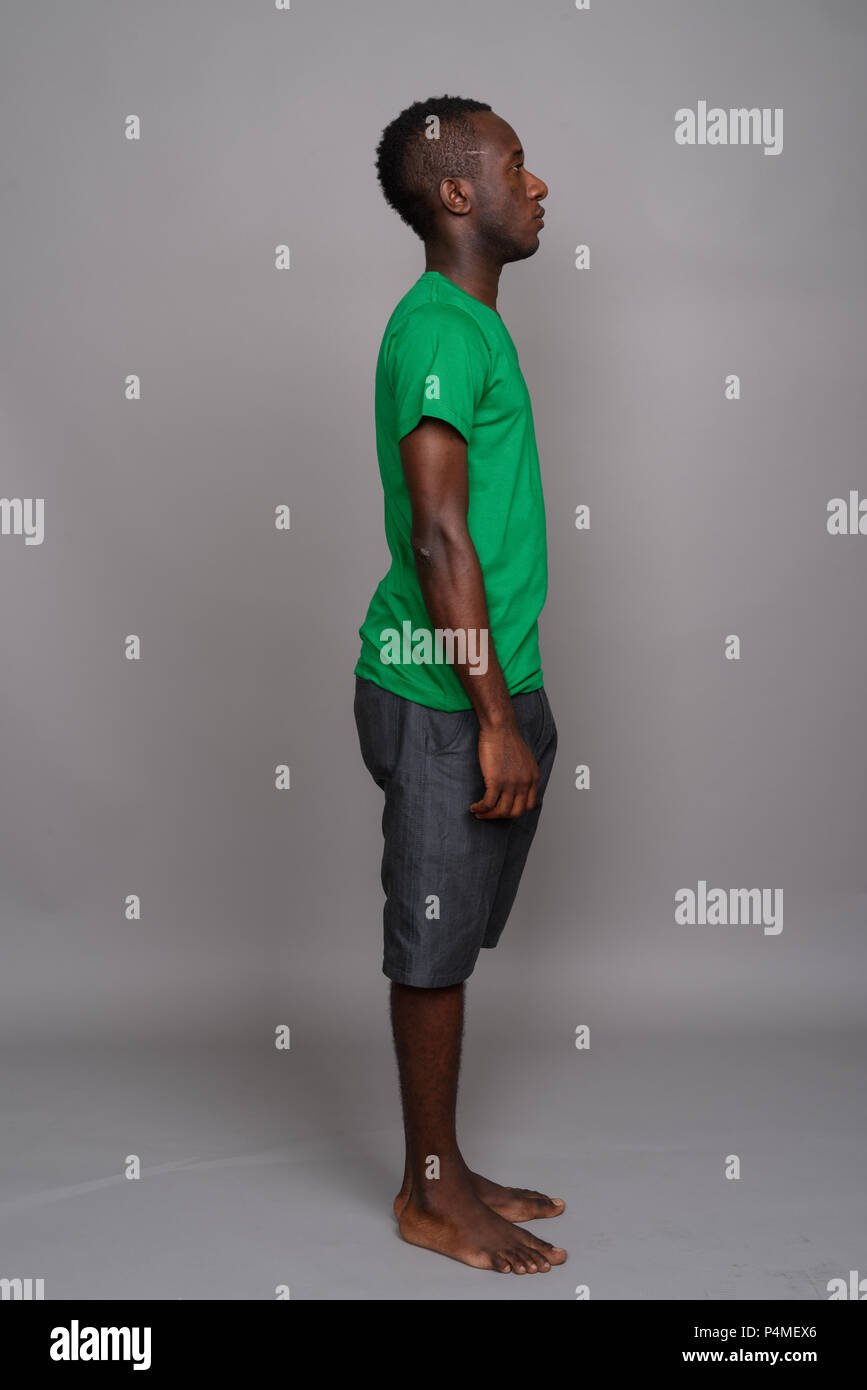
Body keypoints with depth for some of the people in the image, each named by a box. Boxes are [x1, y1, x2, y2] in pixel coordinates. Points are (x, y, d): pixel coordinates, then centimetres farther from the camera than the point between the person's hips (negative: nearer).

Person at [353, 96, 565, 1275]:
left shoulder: (471, 325, 16)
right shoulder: (440, 329, -15)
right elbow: (438, 536, -21)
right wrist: (495, 719, -20)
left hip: (488, 686, 9)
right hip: (447, 698, -9)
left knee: (454, 943, 16)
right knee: (433, 946, 3)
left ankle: (447, 1169, 29)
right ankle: (431, 1196, 18)